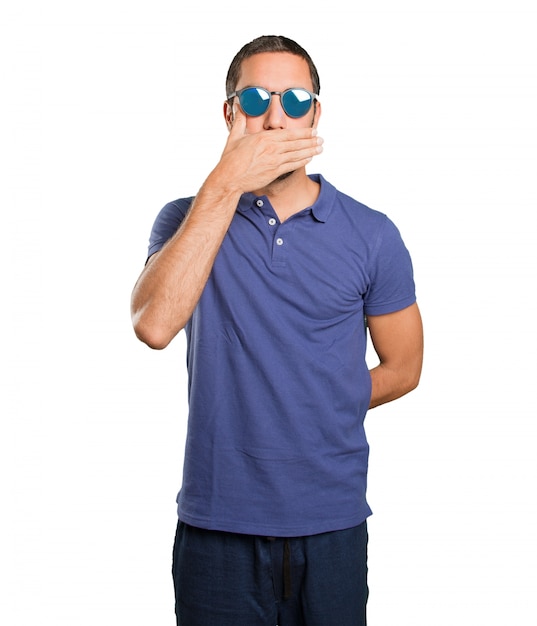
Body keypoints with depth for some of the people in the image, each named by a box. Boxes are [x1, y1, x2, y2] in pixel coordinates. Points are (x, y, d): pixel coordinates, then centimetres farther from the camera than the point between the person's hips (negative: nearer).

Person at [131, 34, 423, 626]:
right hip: (215, 527, 0)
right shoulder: (188, 220, 0)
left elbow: (401, 369, 10)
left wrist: (313, 414, 3)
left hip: (332, 526, 1)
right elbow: (154, 325, -21)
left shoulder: (370, 234, 0)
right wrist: (225, 185, -21)